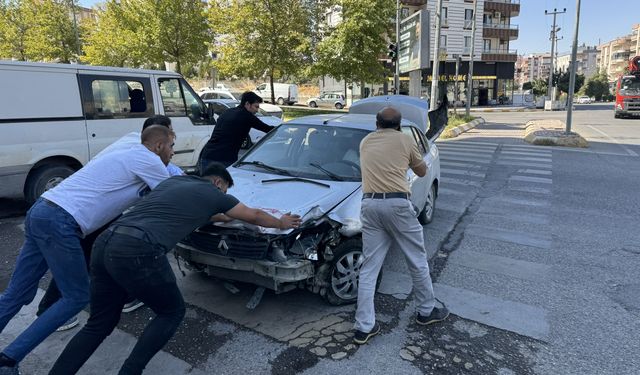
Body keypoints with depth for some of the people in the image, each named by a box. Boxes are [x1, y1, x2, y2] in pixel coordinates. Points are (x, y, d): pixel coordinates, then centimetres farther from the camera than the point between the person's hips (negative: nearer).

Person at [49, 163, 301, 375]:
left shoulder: (174, 181, 29)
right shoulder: (215, 194, 13)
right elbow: (255, 216, 27)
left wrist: (218, 216, 60)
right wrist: (282, 223, 44)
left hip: (105, 243, 8)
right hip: (138, 253, -7)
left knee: (99, 324, 22)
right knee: (172, 312, 17)